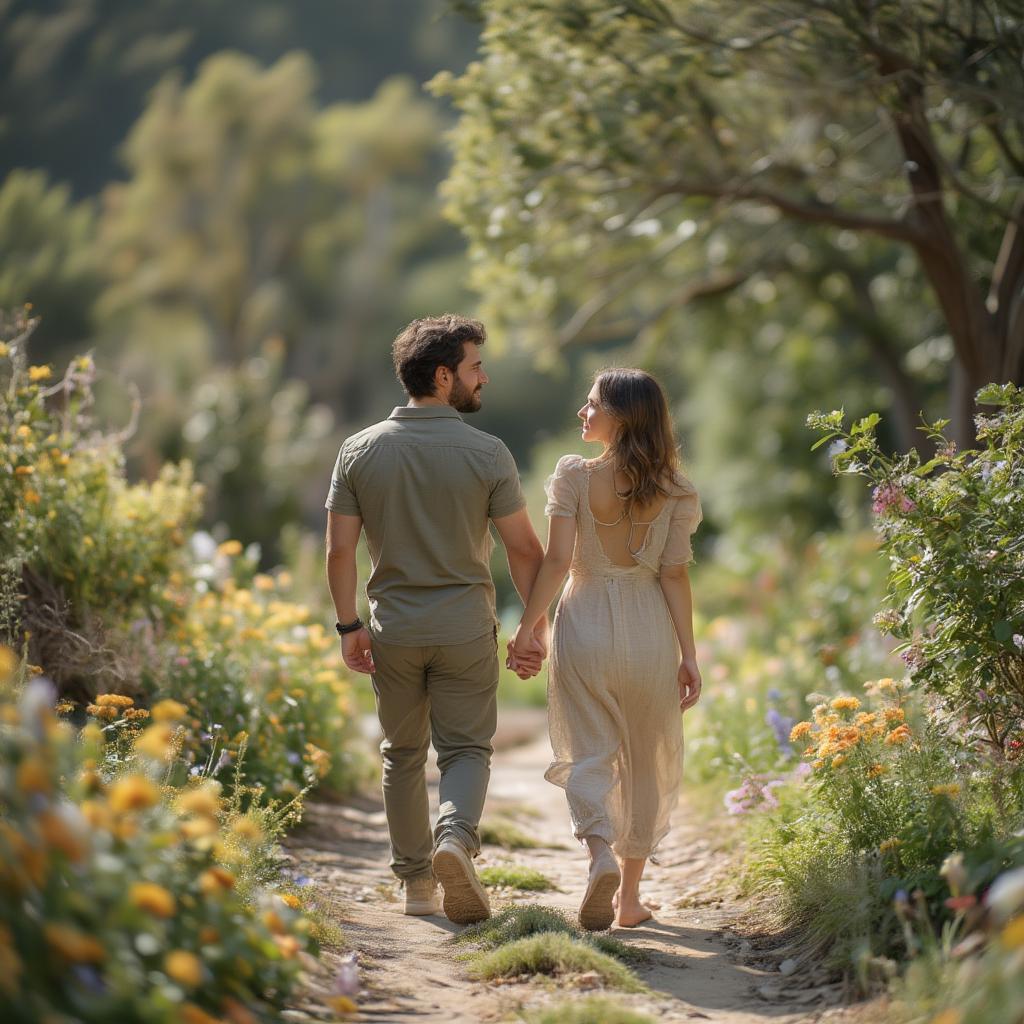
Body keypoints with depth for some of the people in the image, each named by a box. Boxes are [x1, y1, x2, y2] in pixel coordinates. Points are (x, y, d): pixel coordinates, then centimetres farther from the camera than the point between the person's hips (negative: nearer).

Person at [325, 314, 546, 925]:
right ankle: (457, 836, -21)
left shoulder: (361, 451, -1)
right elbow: (525, 550, -6)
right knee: (467, 749, 6)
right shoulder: (487, 454, -8)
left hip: (393, 628, 3)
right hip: (466, 629, -2)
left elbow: (340, 548, -2)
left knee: (403, 754, 15)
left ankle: (416, 880, 19)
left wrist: (349, 626, 6)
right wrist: (538, 628, 3)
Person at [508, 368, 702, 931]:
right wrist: (688, 654, 0)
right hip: (649, 630, 2)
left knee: (588, 755, 6)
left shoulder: (574, 476, -7)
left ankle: (601, 852, -23)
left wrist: (527, 627, -3)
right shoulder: (672, 489, -2)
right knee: (646, 761, 14)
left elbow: (556, 559, -11)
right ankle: (629, 895, 20)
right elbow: (674, 573, -4)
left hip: (585, 624, -2)